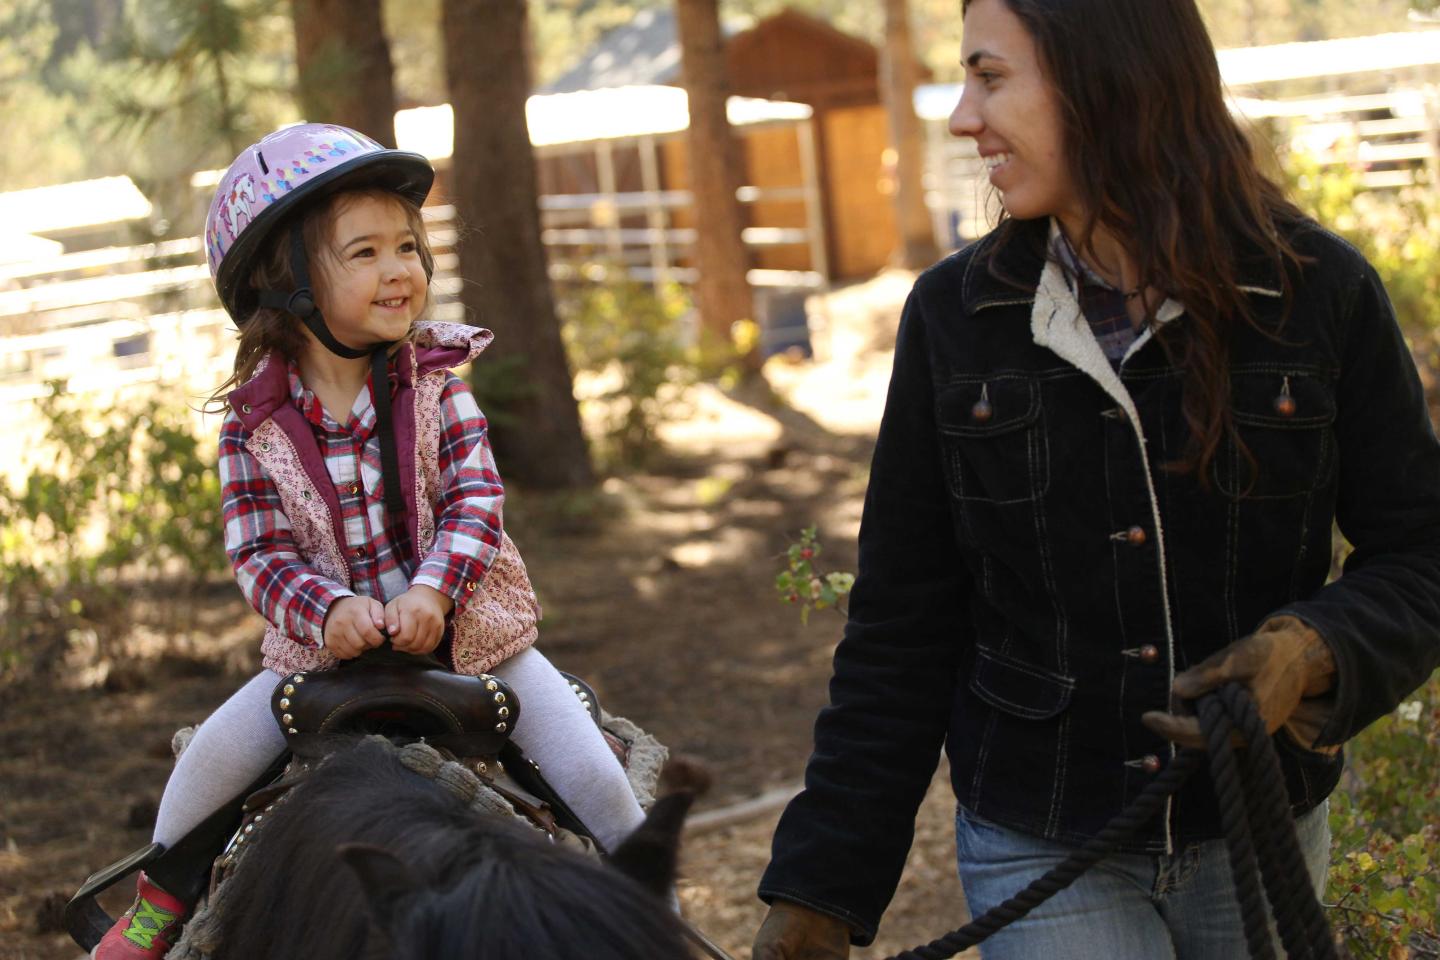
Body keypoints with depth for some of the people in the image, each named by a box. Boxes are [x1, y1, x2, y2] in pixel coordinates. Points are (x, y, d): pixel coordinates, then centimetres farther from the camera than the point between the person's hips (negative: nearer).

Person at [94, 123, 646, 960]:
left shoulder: (435, 388, -6)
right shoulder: (255, 424, -8)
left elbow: (475, 500, -13)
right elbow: (261, 553, -9)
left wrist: (432, 588, -30)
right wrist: (327, 609, -28)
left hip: (467, 632, 0)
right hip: (327, 646, 0)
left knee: (593, 776, -10)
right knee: (217, 751, -11)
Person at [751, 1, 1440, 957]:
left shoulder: (1319, 292, -9)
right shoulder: (954, 314, -6)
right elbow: (900, 630, -2)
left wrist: (1313, 653, -24)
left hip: (1257, 832, 1)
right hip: (1038, 848, 0)